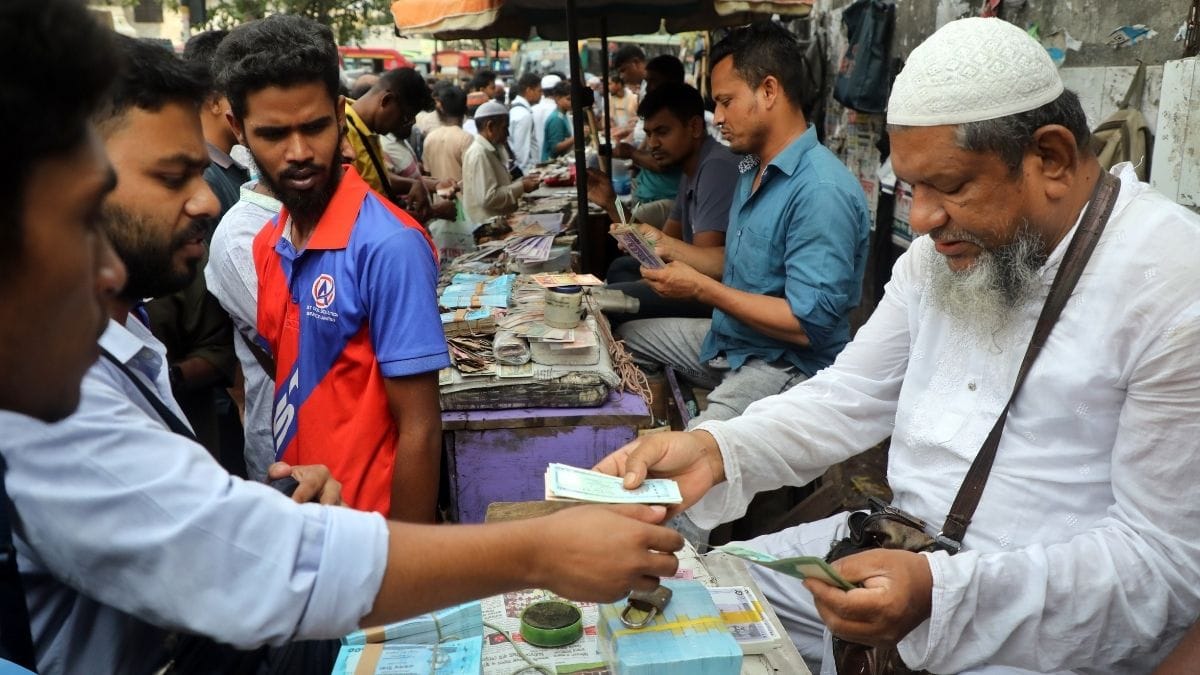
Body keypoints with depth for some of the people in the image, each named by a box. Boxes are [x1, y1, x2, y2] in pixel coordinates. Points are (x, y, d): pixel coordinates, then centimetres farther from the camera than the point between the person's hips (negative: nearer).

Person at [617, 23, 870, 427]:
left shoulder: (822, 191, -24)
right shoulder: (754, 170, 10)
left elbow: (808, 324, -27)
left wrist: (701, 288, -22)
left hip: (786, 365, -10)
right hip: (728, 340, 10)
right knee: (626, 336, 20)